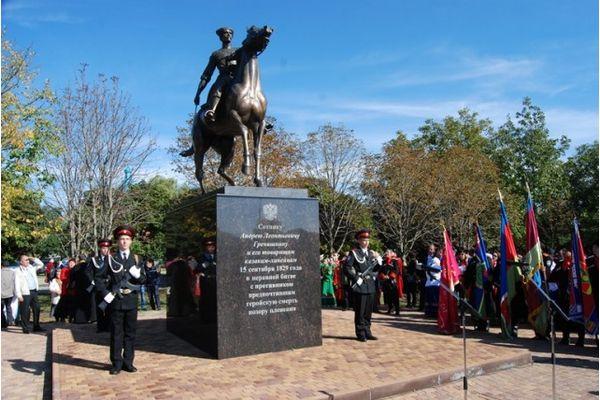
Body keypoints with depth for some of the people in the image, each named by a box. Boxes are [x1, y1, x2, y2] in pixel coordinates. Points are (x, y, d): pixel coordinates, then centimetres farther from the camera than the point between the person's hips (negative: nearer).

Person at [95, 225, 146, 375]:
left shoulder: (136, 259, 7)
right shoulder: (111, 259, 2)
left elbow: (143, 280, 4)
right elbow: (99, 279, 4)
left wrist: (137, 274, -17)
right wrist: (105, 294, -5)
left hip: (132, 300, 2)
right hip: (116, 301, -2)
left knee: (130, 333, 7)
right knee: (116, 333, 4)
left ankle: (128, 362, 17)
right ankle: (116, 363, 12)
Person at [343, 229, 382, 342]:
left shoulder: (372, 253, 15)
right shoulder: (354, 253, -5)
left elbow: (376, 269, 21)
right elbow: (346, 268, -10)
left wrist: (379, 262, 1)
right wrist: (356, 278, -13)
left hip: (371, 286, 6)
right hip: (360, 286, -6)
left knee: (368, 312, 12)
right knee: (360, 312, 0)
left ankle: (367, 332, 22)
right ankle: (361, 334, 9)